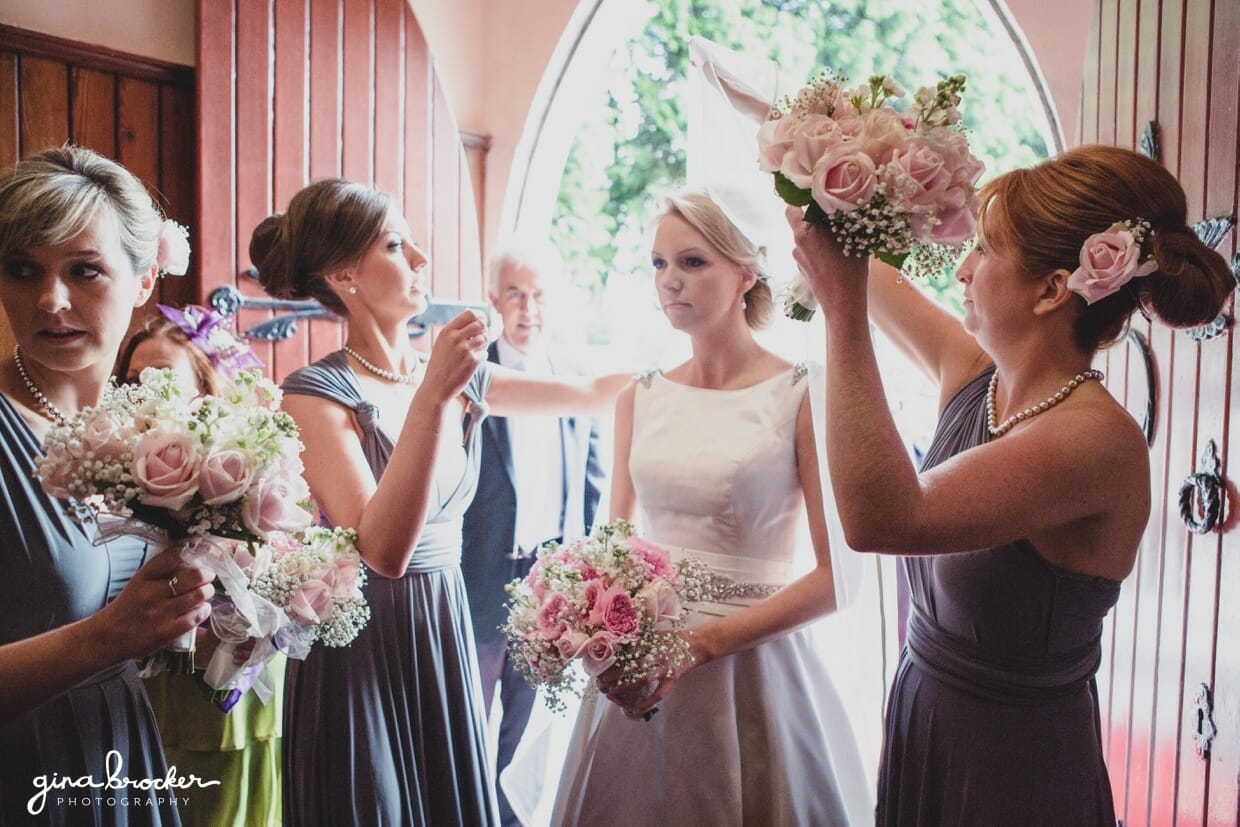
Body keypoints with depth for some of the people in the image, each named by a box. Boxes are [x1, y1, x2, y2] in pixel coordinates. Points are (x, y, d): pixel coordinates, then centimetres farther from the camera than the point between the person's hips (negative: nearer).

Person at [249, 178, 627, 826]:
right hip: (360, 652, -5)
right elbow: (384, 550, -26)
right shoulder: (318, 393, -15)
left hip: (447, 635, 6)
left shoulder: (459, 377, 3)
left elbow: (590, 393, 11)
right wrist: (430, 397, -31)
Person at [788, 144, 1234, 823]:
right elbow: (867, 270, 12)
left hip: (1013, 772, -7)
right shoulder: (974, 373, -4)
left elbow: (879, 518, -38)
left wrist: (844, 309, -36)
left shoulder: (1099, 440, -26)